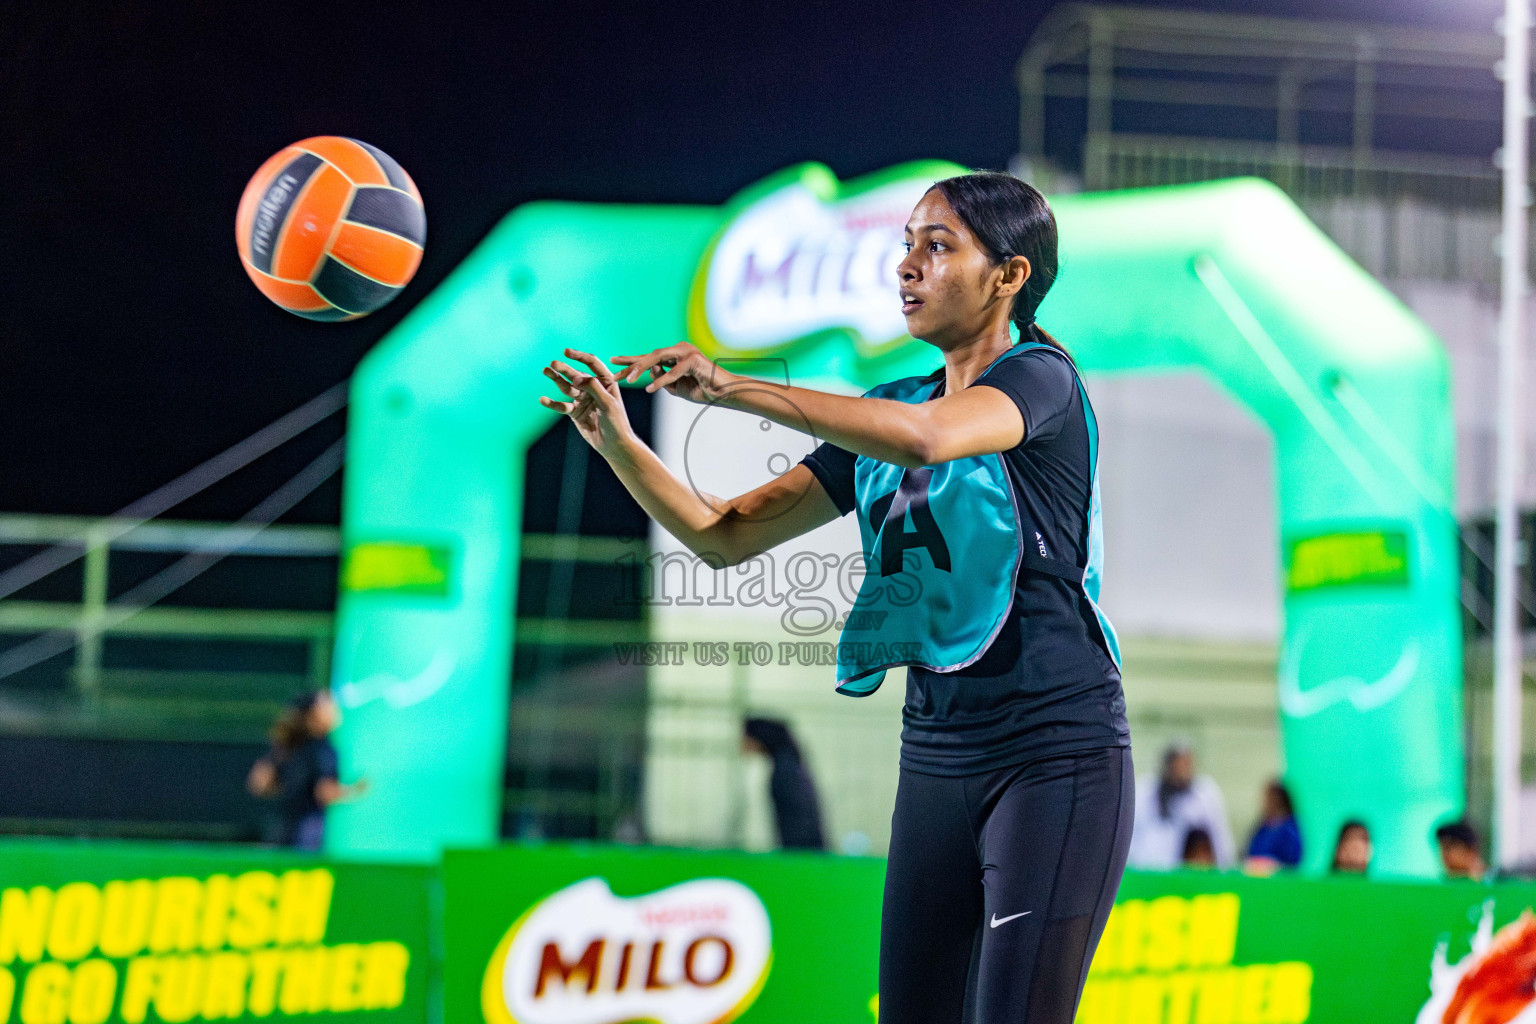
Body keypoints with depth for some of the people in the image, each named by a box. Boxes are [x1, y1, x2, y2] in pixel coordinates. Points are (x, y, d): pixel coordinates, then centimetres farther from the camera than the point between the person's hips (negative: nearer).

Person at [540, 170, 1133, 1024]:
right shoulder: (882, 414, 14)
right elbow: (724, 536, 12)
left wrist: (734, 388, -32)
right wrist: (618, 443, -4)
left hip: (1057, 758, -7)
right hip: (937, 755, 7)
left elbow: (926, 437, -30)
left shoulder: (1041, 377, -7)